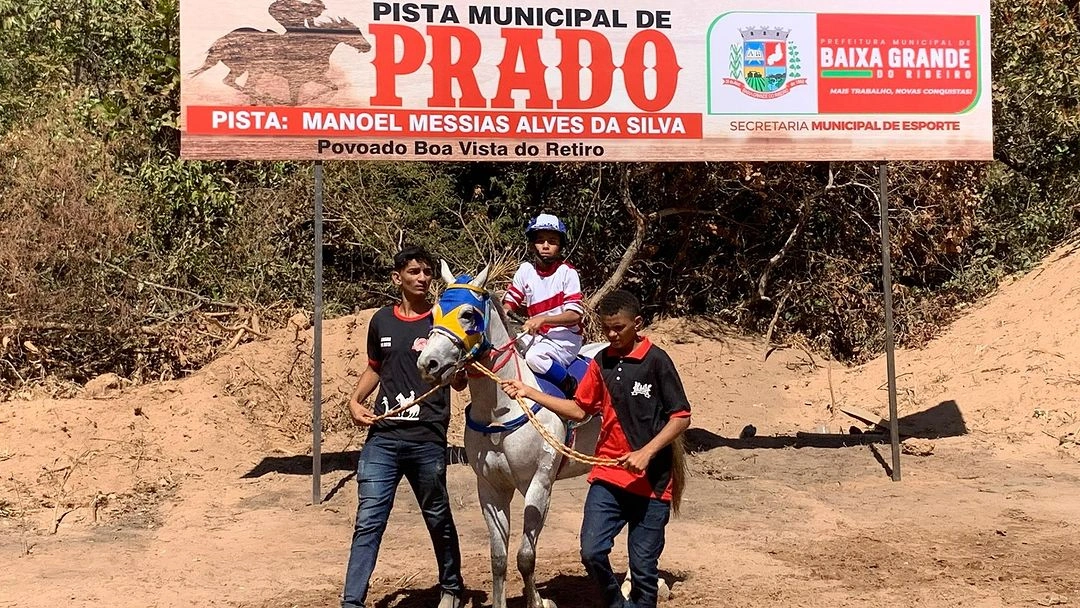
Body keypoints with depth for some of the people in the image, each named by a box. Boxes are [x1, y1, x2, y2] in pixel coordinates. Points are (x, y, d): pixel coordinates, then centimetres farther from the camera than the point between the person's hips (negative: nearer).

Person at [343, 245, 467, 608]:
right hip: (381, 437, 2)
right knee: (368, 521, -3)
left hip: (427, 441, -2)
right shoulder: (381, 321, 8)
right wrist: (355, 401, 7)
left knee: (438, 518, 14)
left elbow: (459, 383, -2)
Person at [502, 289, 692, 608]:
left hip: (651, 480, -4)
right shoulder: (601, 362, 7)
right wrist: (529, 393, 7)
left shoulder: (657, 361, -8)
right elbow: (580, 409, 14)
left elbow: (681, 417, -9)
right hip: (607, 476, 4)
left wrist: (646, 453, -19)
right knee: (592, 552, -5)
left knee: (643, 565, 3)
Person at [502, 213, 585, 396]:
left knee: (535, 356, -31)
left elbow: (575, 315, -15)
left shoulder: (567, 272, -9)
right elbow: (510, 302, 9)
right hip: (538, 336, 6)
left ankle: (573, 388, -14)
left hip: (566, 337, -5)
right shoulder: (526, 270, 4)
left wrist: (542, 319, -28)